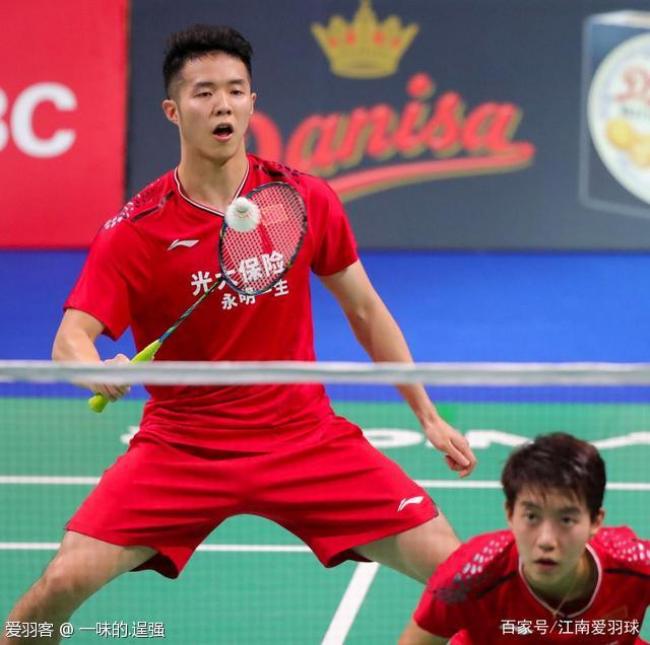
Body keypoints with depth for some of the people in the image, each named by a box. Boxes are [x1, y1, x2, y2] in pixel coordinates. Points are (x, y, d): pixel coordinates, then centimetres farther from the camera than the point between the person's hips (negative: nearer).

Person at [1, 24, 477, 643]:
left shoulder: (306, 200, -3)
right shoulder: (135, 231, -11)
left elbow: (365, 311, 9)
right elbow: (71, 339, -17)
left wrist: (428, 415, 9)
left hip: (303, 437, 2)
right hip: (182, 446, -2)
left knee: (453, 566, -11)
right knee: (63, 582, -18)